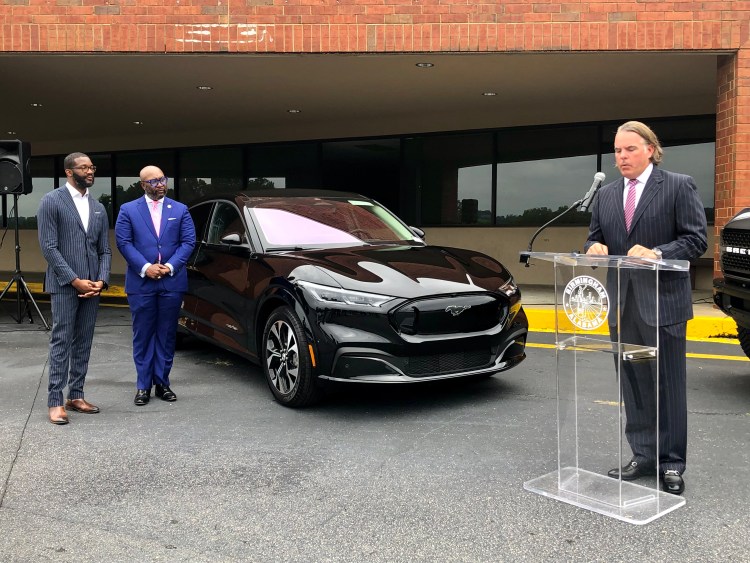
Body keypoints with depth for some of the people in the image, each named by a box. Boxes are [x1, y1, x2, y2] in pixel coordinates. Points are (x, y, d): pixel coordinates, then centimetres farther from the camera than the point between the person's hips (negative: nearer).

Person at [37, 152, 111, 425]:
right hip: (64, 284, -5)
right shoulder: (51, 201, -4)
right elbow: (49, 247, -10)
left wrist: (101, 280, -4)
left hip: (92, 286, 5)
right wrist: (75, 280, -14)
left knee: (83, 342, 9)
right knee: (61, 342, -3)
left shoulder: (98, 208, 13)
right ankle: (55, 401, 4)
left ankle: (76, 395, 17)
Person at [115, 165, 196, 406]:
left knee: (167, 335, 7)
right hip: (141, 282, -1)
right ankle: (143, 386, 11)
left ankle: (162, 382, 16)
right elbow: (123, 242, -2)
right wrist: (145, 267, -13)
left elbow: (188, 241, 3)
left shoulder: (180, 210, 9)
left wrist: (170, 266, -10)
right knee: (143, 335, 3)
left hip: (172, 282, 1)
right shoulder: (128, 210, 6)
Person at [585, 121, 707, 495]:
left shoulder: (679, 186, -2)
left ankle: (672, 463, 14)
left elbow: (696, 239, -7)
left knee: (669, 385, 3)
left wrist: (657, 252, -22)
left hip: (663, 302, -5)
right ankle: (644, 456, 23)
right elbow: (594, 239, 16)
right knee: (633, 385, 11)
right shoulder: (606, 195, 13)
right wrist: (595, 248, -7)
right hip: (623, 304, 5)